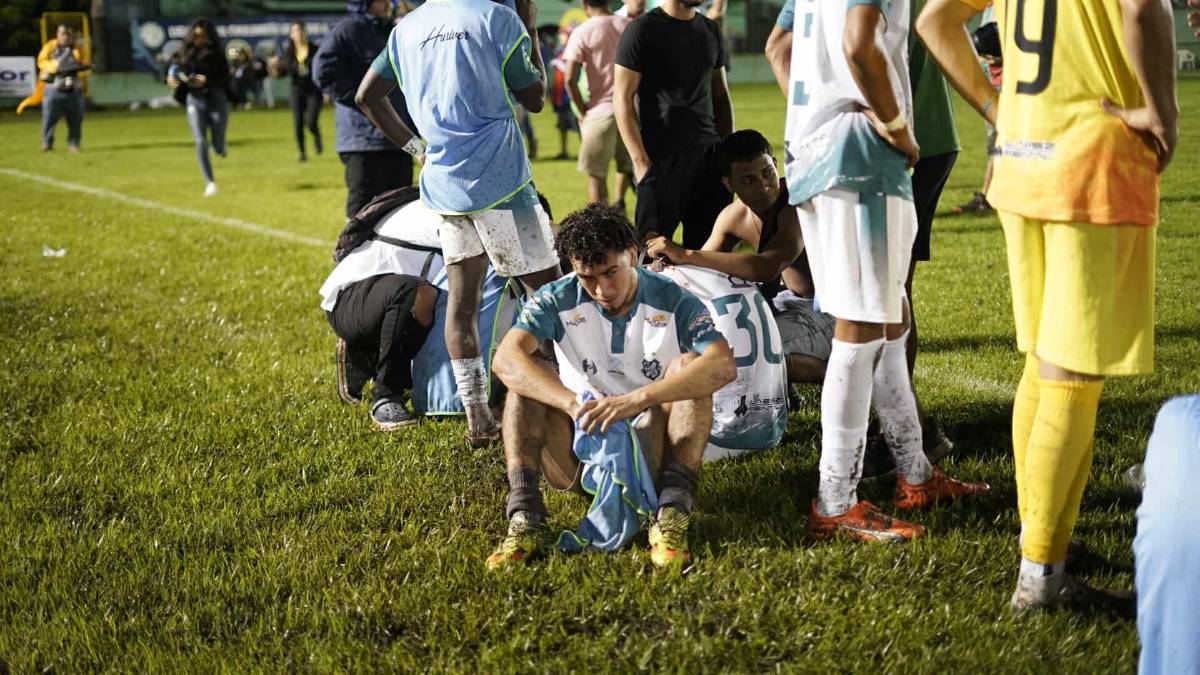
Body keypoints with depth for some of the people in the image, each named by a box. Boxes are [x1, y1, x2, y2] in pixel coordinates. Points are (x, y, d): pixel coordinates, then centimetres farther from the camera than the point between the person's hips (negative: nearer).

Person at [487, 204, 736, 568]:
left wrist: (635, 399, -41)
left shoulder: (673, 302, -11)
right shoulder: (558, 301, -7)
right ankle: (525, 518, -33)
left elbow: (724, 366, -30)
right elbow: (506, 359, -26)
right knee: (530, 376, -20)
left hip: (651, 453, -1)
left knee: (687, 367, -24)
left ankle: (672, 514, -36)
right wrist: (574, 404, -41)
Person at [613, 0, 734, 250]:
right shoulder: (642, 29, -4)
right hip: (662, 157, -6)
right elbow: (622, 99, -7)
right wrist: (640, 161, -14)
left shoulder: (710, 29, 14)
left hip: (708, 154, 6)